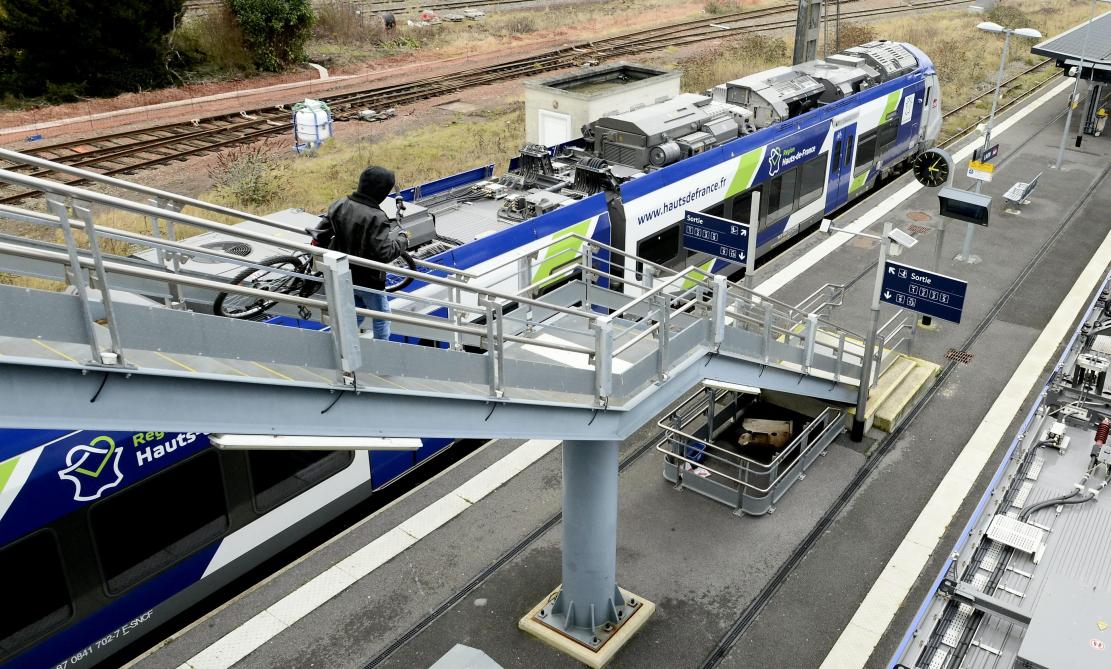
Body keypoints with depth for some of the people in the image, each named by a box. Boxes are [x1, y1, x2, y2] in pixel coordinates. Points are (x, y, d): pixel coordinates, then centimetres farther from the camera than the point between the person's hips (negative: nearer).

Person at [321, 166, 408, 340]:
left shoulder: (339, 205, -7)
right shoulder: (376, 218, -29)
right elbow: (384, 253, -29)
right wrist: (402, 240, -12)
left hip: (343, 275, 7)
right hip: (368, 279, -7)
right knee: (381, 316, 16)